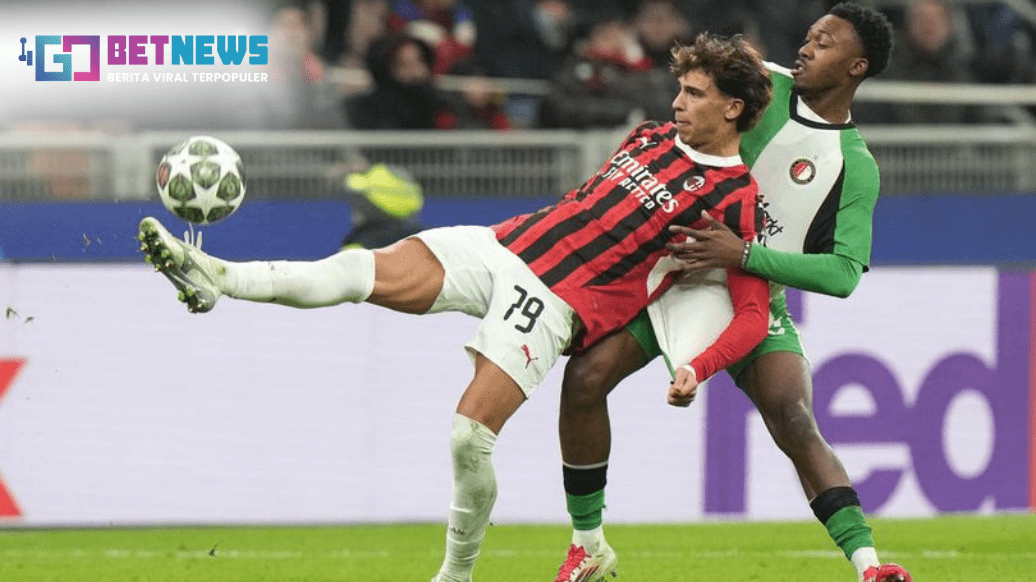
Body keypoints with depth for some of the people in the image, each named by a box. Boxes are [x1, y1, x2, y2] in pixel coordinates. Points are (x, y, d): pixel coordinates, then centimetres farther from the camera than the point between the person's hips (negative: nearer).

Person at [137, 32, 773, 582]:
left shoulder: (737, 201, -5)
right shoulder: (653, 138, 15)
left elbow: (755, 314, -8)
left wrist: (696, 370, -20)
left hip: (553, 303, -6)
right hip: (500, 246, 6)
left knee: (471, 436, -19)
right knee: (360, 270, -15)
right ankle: (214, 278, -24)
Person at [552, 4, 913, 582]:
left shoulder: (857, 168, -8)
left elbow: (844, 273, -18)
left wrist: (744, 254, -26)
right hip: (674, 270, 3)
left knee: (795, 421, -25)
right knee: (585, 376, -15)